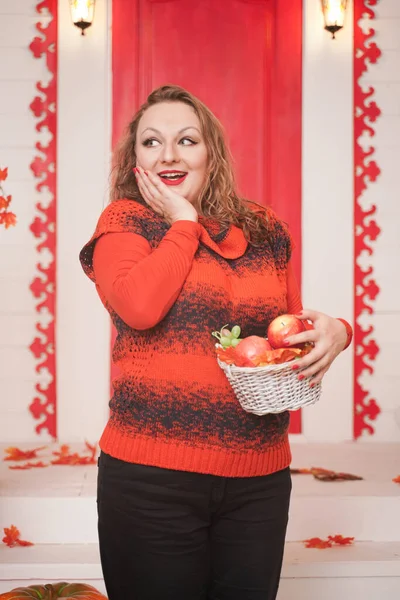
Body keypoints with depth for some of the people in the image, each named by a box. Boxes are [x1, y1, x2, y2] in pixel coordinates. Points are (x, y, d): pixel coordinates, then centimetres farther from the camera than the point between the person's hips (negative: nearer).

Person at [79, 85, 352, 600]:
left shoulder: (264, 231, 9)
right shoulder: (125, 220, 0)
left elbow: (291, 326, 20)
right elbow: (139, 307, -21)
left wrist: (332, 331, -3)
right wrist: (183, 222, -8)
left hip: (260, 479, 4)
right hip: (151, 478, -3)